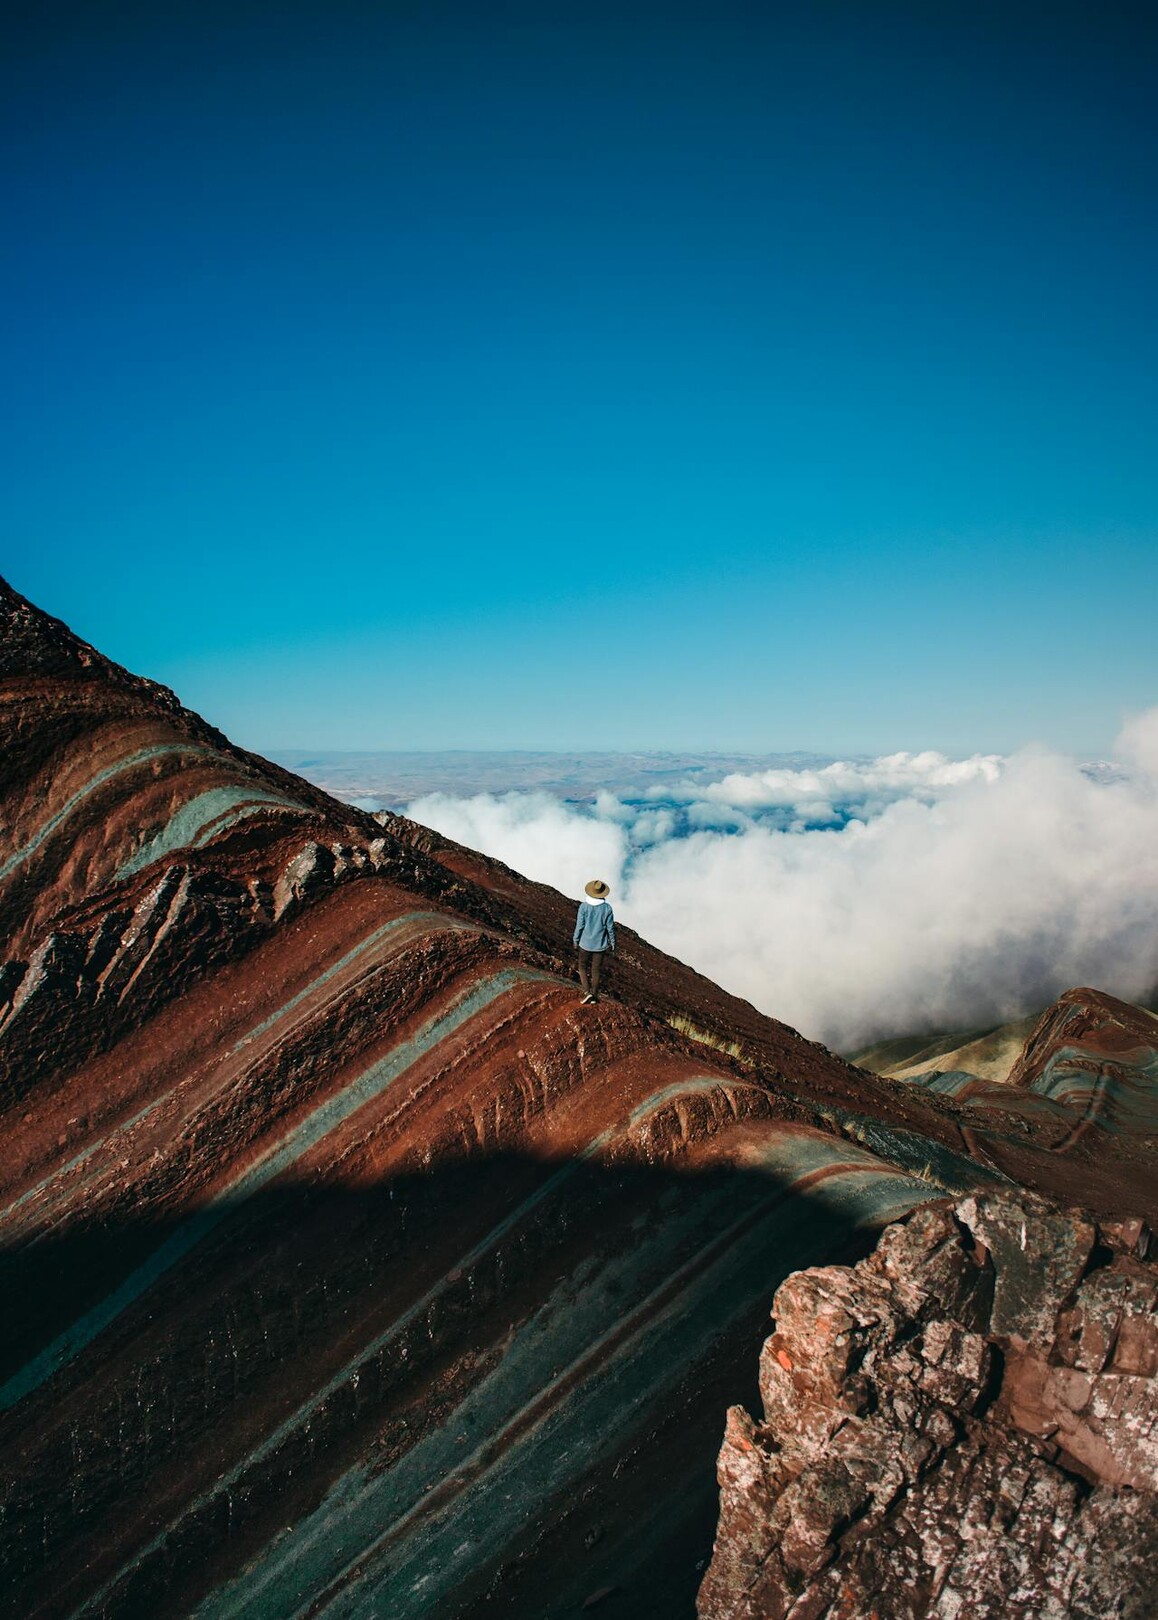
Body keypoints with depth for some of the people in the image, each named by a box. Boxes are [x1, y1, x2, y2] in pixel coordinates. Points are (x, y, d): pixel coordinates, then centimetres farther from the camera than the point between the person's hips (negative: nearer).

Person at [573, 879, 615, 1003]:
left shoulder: (584, 906, -15)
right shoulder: (607, 908, -11)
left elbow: (579, 925, -10)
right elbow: (610, 928, -4)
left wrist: (576, 941, 3)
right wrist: (612, 943, 10)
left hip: (585, 944, -1)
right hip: (600, 945, 1)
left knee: (582, 967, 15)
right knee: (595, 970, 14)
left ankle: (587, 992, 0)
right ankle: (594, 996, 22)